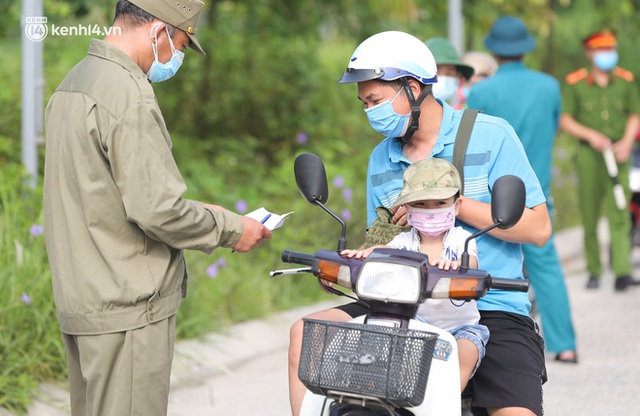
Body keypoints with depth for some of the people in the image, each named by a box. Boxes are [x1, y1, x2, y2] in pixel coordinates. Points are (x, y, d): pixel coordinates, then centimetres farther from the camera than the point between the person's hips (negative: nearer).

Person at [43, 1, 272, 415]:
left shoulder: (74, 82, 15)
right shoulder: (127, 93, -17)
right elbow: (156, 209, -21)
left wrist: (194, 211, 18)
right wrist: (231, 228, -6)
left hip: (79, 299, 10)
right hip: (127, 309, -10)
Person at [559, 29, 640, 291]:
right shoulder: (575, 83, 0)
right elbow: (565, 120, 0)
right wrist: (591, 135, -14)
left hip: (618, 154, 1)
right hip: (589, 154, -1)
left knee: (619, 214, -10)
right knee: (589, 216, 2)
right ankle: (594, 271, 14)